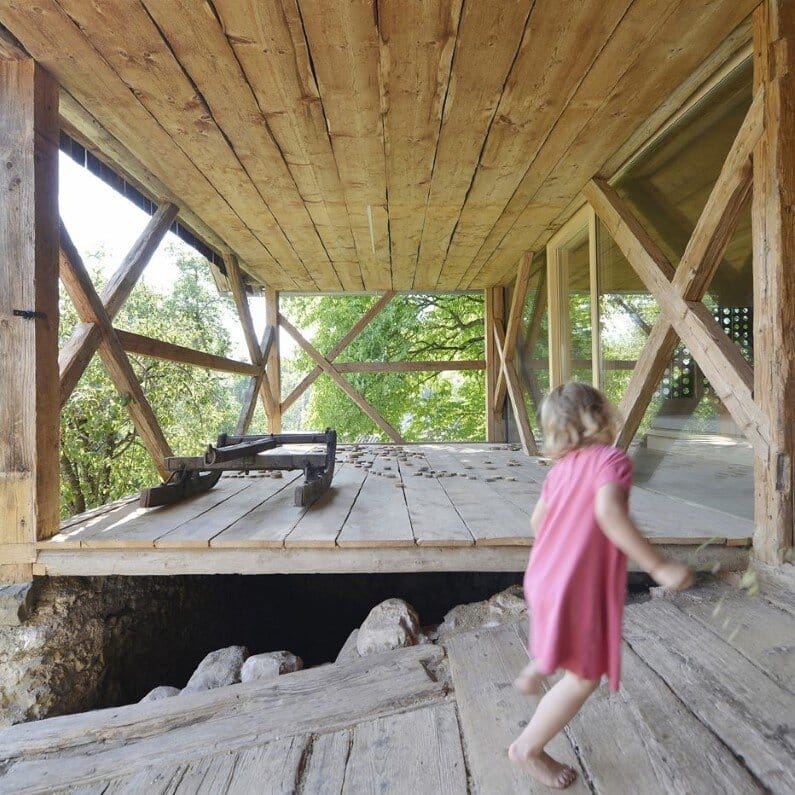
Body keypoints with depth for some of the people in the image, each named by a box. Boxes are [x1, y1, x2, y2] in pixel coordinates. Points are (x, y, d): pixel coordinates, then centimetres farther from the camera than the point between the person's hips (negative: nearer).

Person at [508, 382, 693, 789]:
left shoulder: (562, 466, 4)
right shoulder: (611, 458, -17)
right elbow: (609, 513, -34)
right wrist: (659, 565, -26)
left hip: (545, 576, 8)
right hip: (579, 587, -8)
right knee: (586, 675, 13)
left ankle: (534, 671, 59)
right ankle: (529, 748, 28)